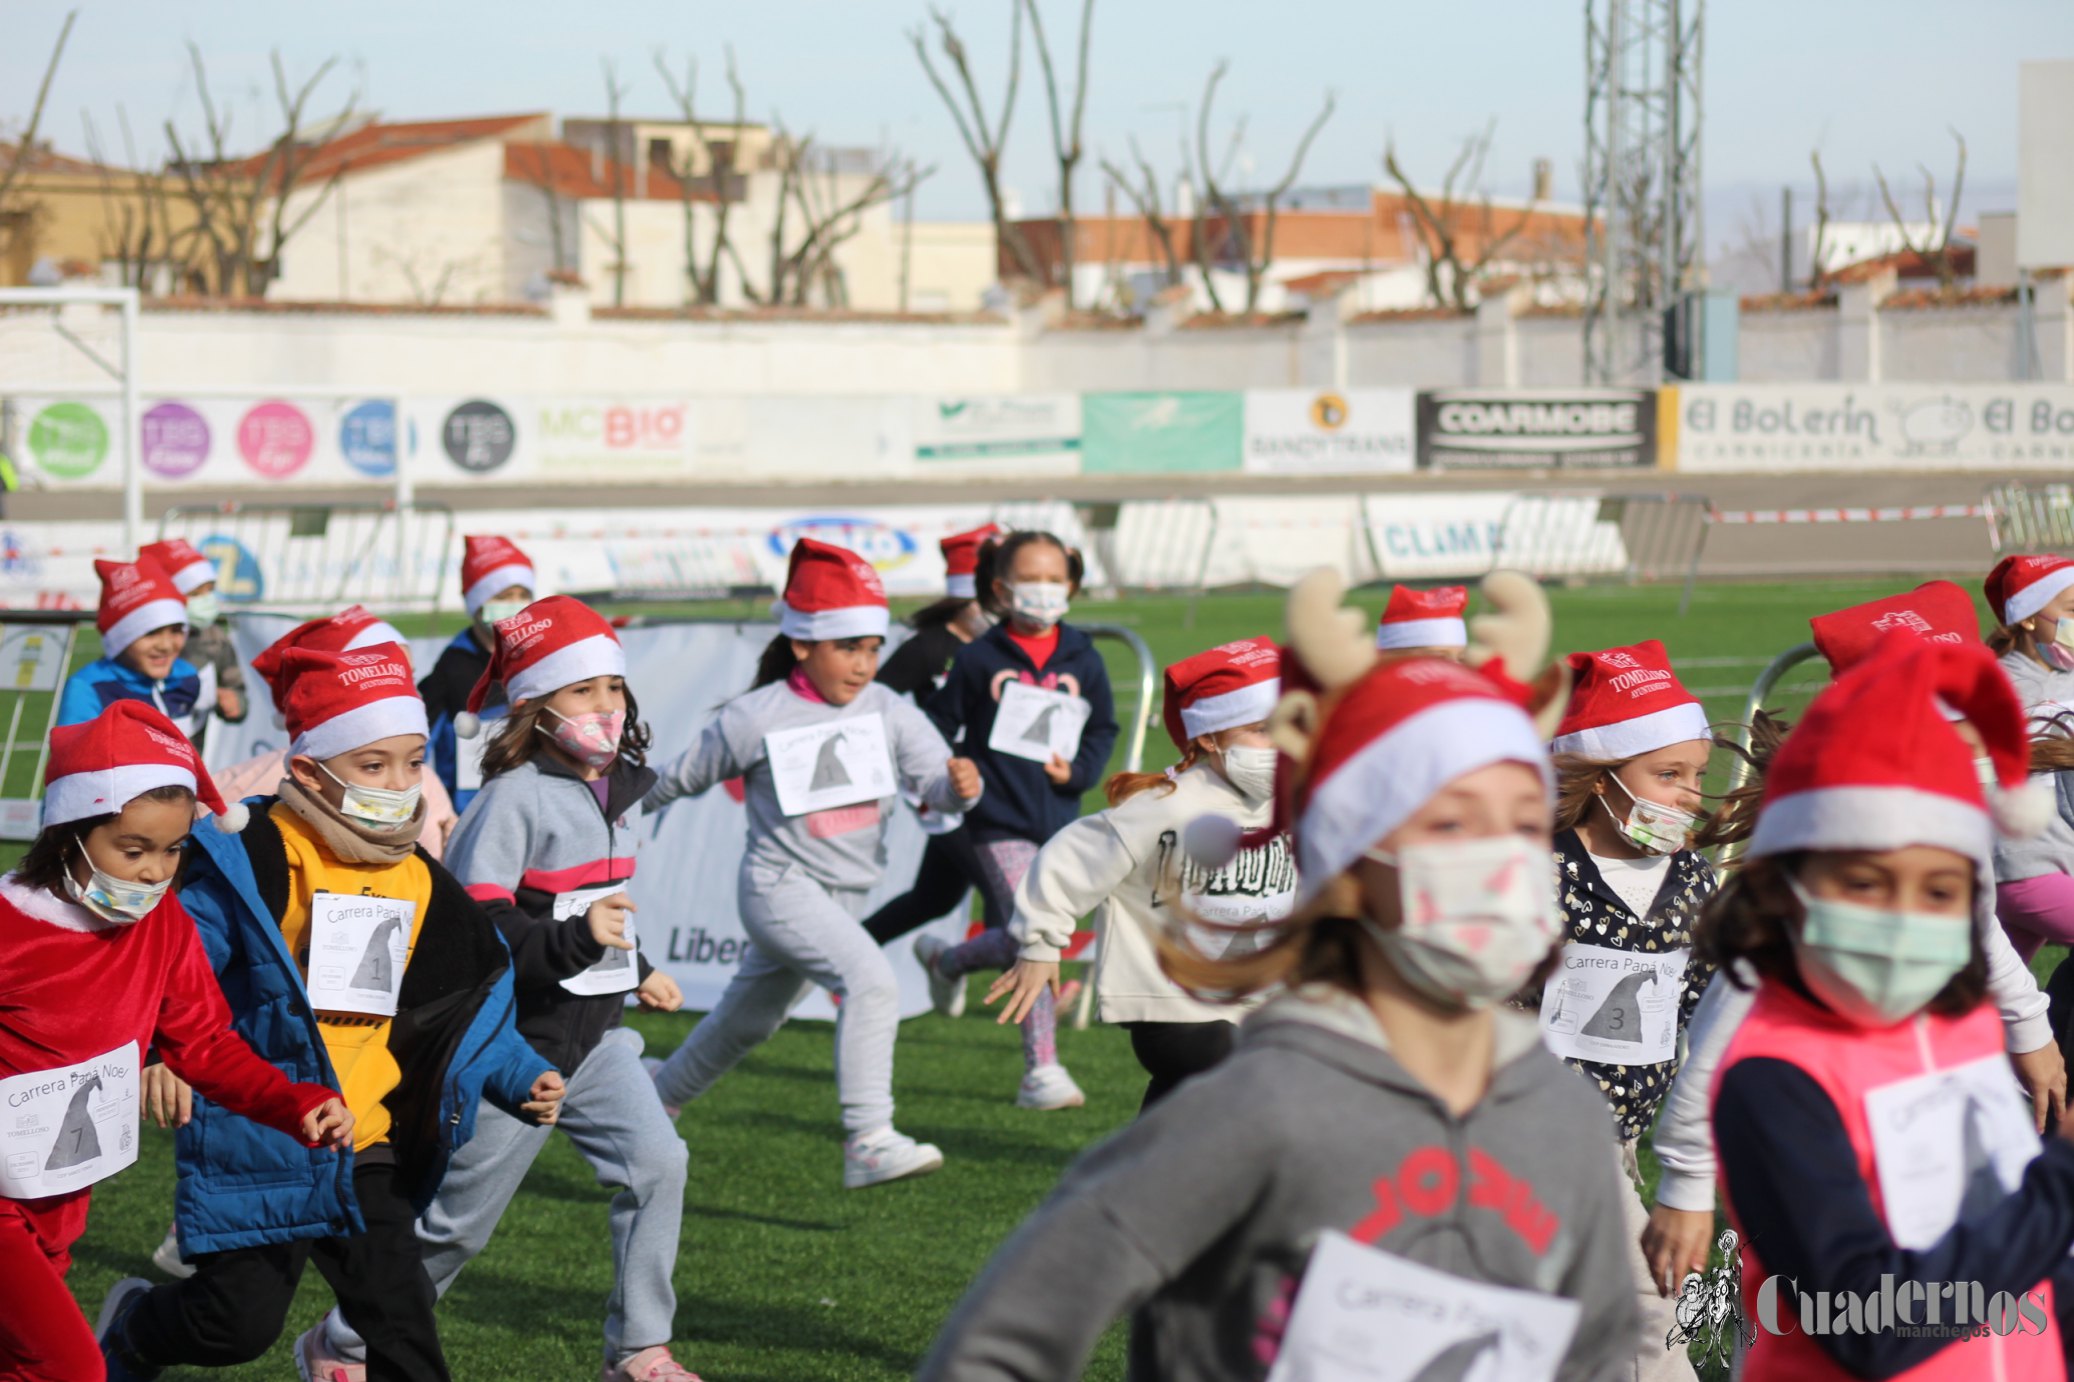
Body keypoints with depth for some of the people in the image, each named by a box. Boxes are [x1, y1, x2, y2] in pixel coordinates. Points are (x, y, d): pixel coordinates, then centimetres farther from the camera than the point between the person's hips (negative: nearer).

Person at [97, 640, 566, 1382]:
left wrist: (521, 1077, 7)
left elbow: (467, 1004, 19)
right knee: (238, 1321, 0)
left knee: (398, 1309, -2)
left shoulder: (419, 883, 8)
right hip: (255, 1145, -5)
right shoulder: (256, 866, -13)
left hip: (365, 1146, 5)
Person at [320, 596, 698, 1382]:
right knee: (461, 1214, 2)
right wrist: (575, 940, -33)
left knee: (657, 1162, -10)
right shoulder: (517, 796, -18)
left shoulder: (621, 788, 9)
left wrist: (637, 970, 30)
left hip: (594, 1032, 7)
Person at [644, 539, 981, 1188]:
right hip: (780, 885, -6)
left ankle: (655, 1101, 46)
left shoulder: (888, 712, -3)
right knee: (871, 980, -28)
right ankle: (868, 1142, -31)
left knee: (747, 1021, 22)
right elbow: (683, 776, 2)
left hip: (844, 895, 6)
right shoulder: (755, 719, -12)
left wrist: (959, 785, -35)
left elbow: (934, 779, -12)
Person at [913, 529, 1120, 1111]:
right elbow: (938, 724, 6)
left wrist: (1077, 770, -4)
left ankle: (945, 960, 43)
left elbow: (1104, 730, 12)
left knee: (1024, 942, 12)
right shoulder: (980, 659, -2)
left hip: (1059, 820, 4)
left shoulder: (1082, 659, 5)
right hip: (1001, 821, -4)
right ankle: (1041, 1071, -8)